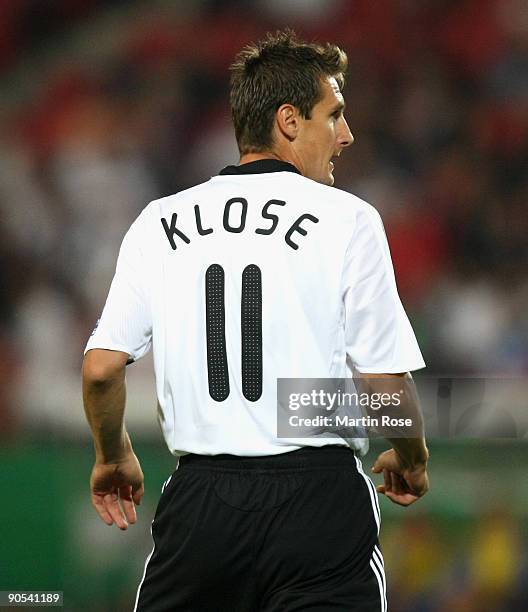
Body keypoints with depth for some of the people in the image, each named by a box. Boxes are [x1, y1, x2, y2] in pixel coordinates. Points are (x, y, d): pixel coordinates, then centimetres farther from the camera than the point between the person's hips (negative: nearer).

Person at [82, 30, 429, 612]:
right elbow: (385, 383, -6)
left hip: (198, 498, 4)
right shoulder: (345, 218, -3)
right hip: (318, 493, -3)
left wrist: (112, 459, 23)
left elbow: (100, 368, 4)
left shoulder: (159, 223, 7)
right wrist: (410, 459, 14)